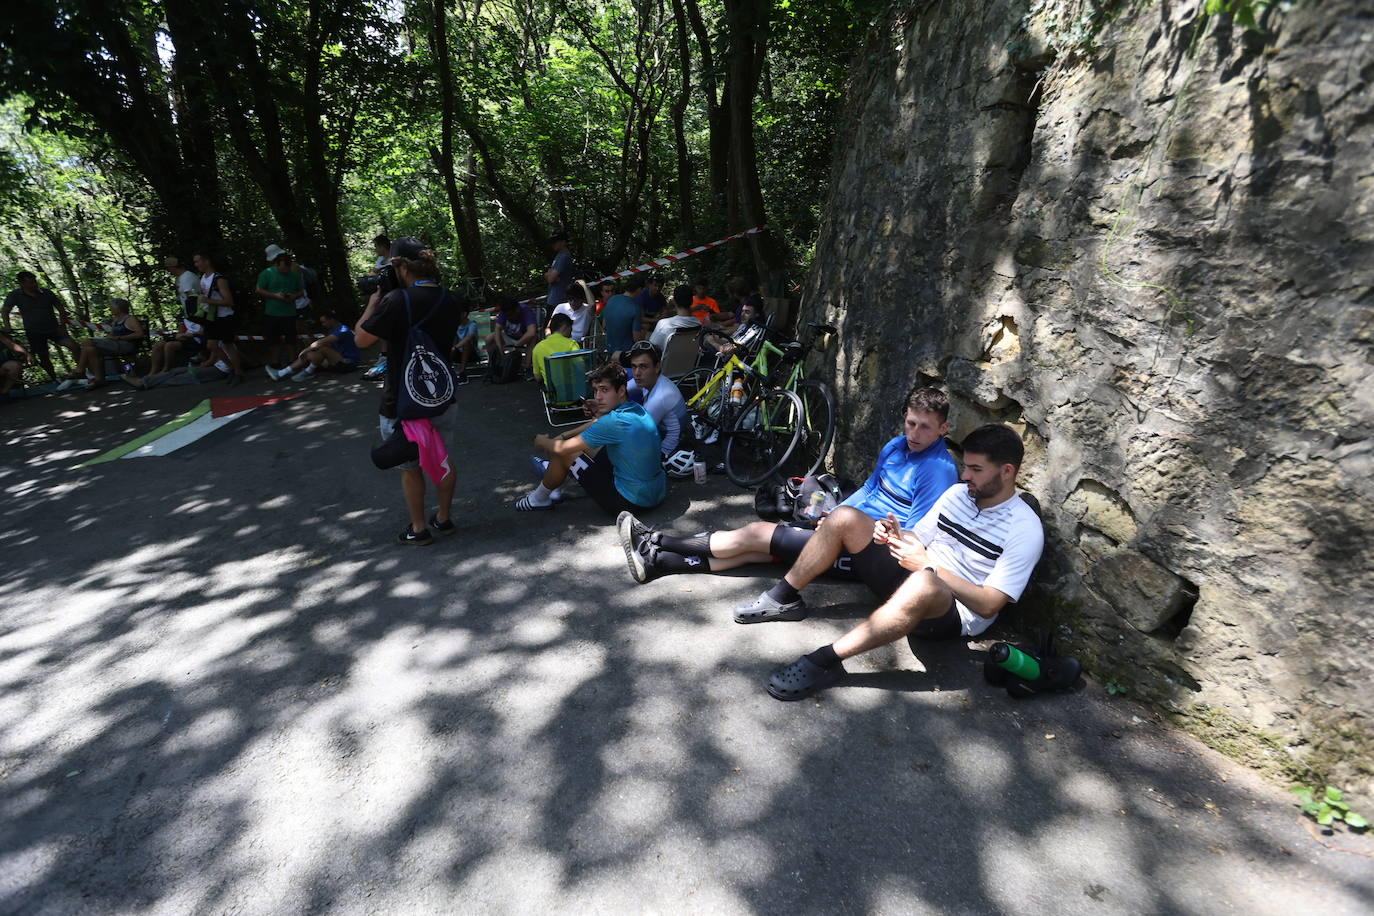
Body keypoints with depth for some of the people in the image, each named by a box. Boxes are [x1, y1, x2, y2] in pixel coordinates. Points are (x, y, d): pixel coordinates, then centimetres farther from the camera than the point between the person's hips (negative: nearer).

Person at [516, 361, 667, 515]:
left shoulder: (615, 421, -25)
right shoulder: (636, 408, 1)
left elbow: (562, 448, -16)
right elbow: (597, 424, 20)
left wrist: (542, 442, 6)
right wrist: (562, 436, 13)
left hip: (632, 501, -9)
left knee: (564, 454, 0)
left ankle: (539, 498, 25)